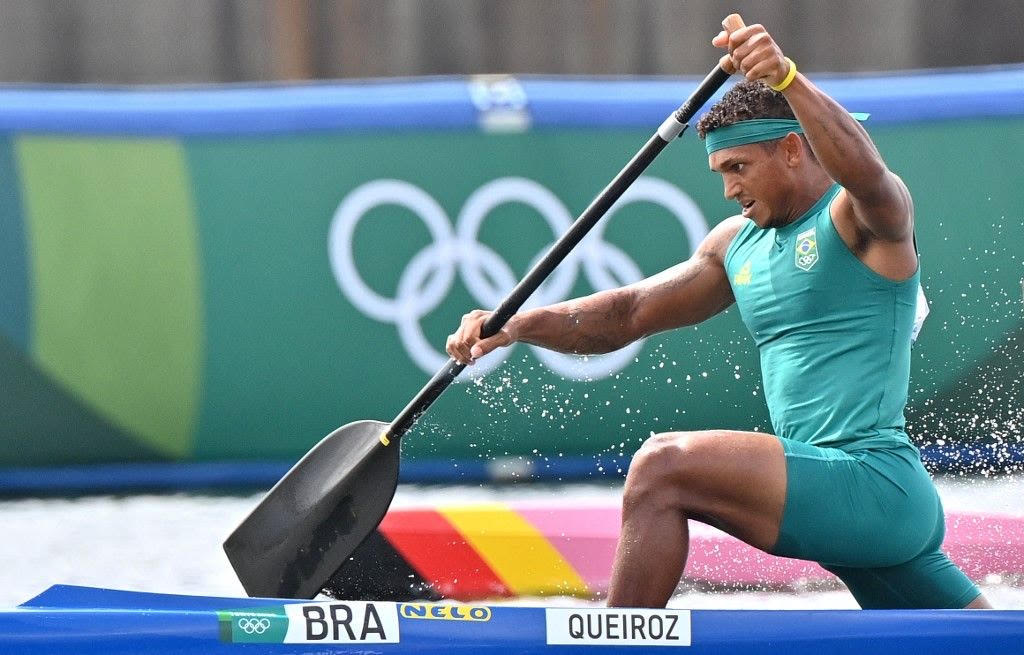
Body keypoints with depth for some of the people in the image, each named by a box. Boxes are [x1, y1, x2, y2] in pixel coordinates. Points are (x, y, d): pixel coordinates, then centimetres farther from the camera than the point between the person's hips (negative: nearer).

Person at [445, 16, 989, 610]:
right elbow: (629, 313, 17)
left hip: (873, 480, -9)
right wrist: (517, 326, 1)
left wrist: (786, 78, -45)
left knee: (664, 467, -20)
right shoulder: (738, 244, 19)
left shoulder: (865, 216, -5)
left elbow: (866, 173, -29)